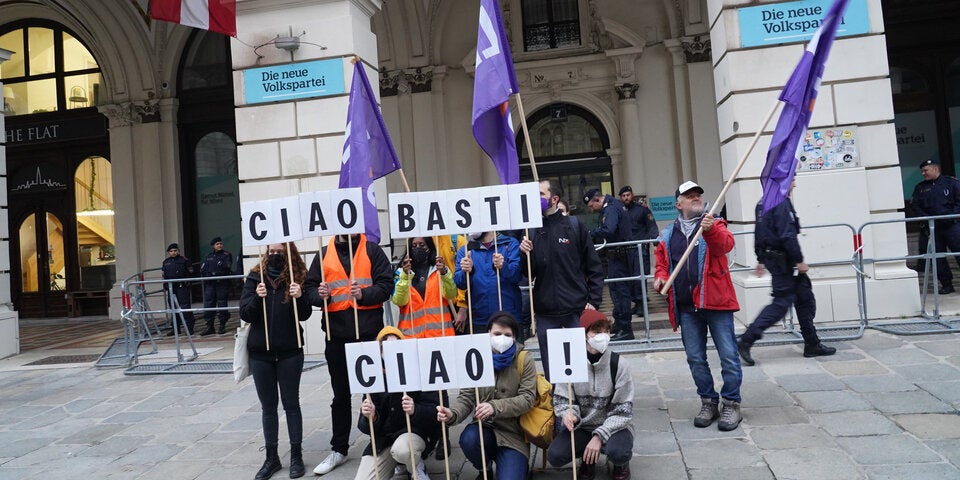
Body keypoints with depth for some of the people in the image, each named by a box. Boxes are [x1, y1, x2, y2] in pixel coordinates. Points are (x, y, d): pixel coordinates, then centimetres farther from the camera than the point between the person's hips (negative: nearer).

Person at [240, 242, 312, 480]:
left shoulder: (297, 277, -3)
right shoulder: (255, 277, 0)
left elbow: (305, 315, -4)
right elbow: (245, 314, -4)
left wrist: (299, 297, -22)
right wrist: (257, 298, -21)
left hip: (290, 351, -2)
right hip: (260, 352, 2)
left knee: (291, 403, 8)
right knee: (268, 406, 12)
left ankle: (296, 455, 19)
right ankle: (271, 457, 23)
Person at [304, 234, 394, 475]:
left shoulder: (372, 251, 1)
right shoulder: (324, 254, 7)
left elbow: (386, 284, -6)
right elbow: (310, 287, 7)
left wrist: (364, 294, -22)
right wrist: (320, 295, -13)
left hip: (370, 333, -2)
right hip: (337, 335, 2)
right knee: (341, 395, 15)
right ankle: (338, 449, 28)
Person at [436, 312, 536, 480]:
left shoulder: (525, 360, -3)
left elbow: (527, 398, -13)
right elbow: (466, 397, 0)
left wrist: (495, 407, -29)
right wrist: (453, 414, -23)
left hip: (513, 433, -2)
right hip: (484, 427, 2)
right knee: (469, 438, -31)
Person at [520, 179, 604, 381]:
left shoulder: (574, 226, -1)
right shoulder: (532, 230, 6)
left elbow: (593, 267, 1)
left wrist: (593, 301, -5)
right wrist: (524, 254, -13)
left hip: (576, 310, -2)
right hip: (545, 313, 3)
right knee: (551, 369, 10)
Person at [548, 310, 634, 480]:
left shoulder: (618, 364, -13)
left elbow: (623, 410, -11)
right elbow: (561, 400, -4)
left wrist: (599, 436, -21)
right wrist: (568, 414, -28)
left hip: (612, 426, -2)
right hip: (580, 426, 2)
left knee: (617, 453, -34)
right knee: (555, 456, -23)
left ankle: (621, 463, 6)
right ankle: (588, 459, 12)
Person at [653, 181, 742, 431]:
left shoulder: (714, 225, 4)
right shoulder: (668, 235, 13)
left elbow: (725, 245, -17)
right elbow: (662, 264, 19)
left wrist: (710, 230, -37)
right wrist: (660, 277, -3)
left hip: (715, 300, -3)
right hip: (686, 306, 3)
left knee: (728, 356, 0)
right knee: (696, 359, 10)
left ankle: (731, 403, 15)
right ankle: (708, 402, 25)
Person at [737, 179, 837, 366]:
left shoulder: (763, 202, 14)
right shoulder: (782, 203, -17)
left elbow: (758, 234, 19)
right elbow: (788, 236, -23)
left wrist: (761, 260, 24)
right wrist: (800, 261, -17)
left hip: (771, 257, 10)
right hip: (782, 260, -10)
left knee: (805, 298, 15)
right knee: (781, 303, -7)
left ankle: (812, 345, 22)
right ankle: (746, 341, -8)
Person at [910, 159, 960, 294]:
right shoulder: (919, 188, 13)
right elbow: (915, 206, 7)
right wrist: (925, 218, -6)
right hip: (932, 227, 3)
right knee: (938, 256, 3)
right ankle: (947, 285, 10)